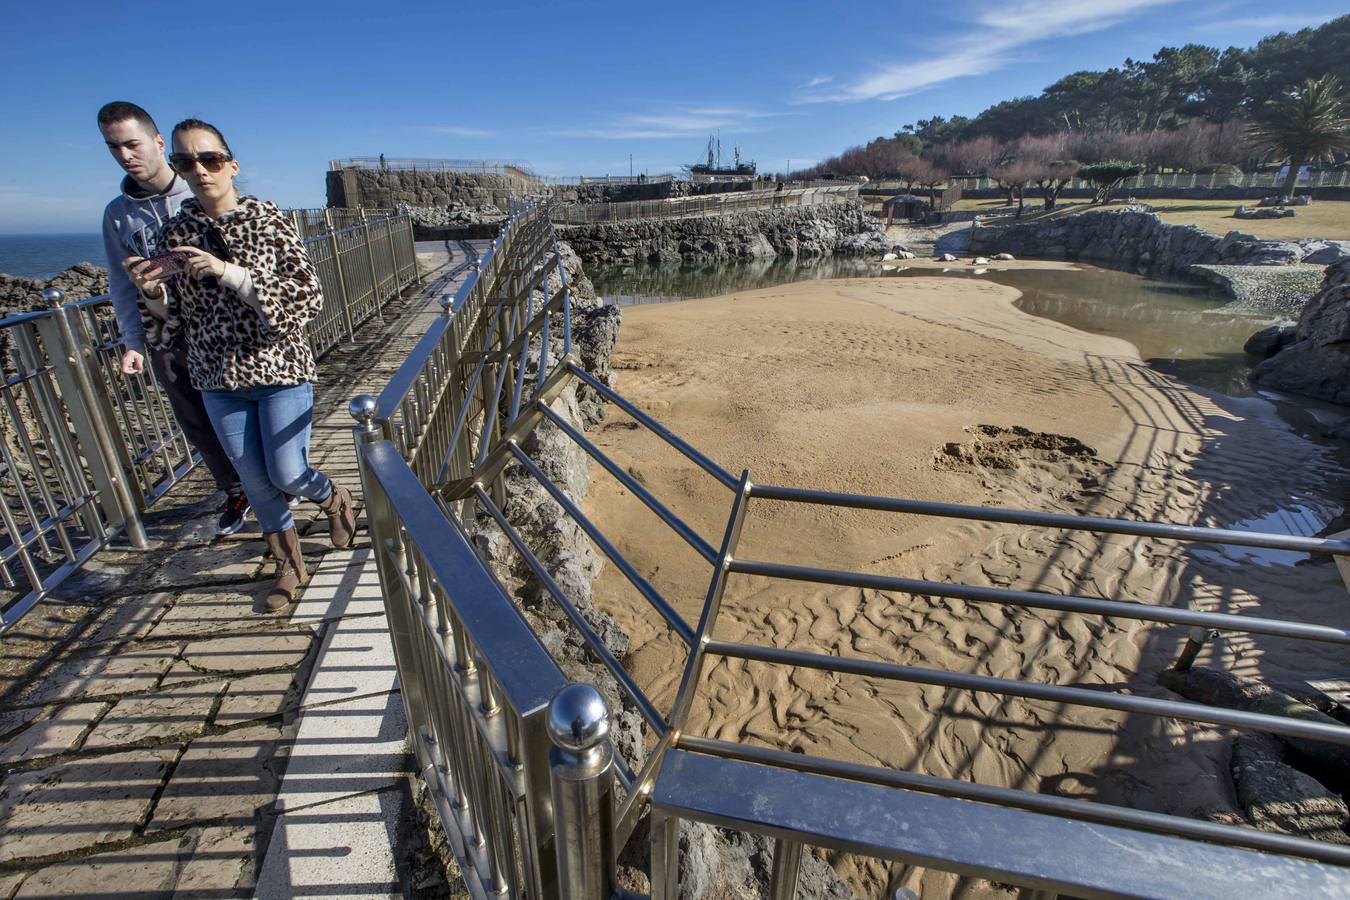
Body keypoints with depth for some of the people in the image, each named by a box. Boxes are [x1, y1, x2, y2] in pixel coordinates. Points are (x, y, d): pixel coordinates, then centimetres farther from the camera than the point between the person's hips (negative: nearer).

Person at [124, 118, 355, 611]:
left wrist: (231, 274, -23)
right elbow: (173, 318, 7)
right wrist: (153, 292, -15)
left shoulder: (269, 220, -7)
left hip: (281, 369, -4)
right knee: (255, 481, 10)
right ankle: (288, 561, 30)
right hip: (219, 377, 4)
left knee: (287, 474, -2)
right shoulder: (176, 232, 4)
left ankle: (333, 498, 33)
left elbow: (309, 298, -15)